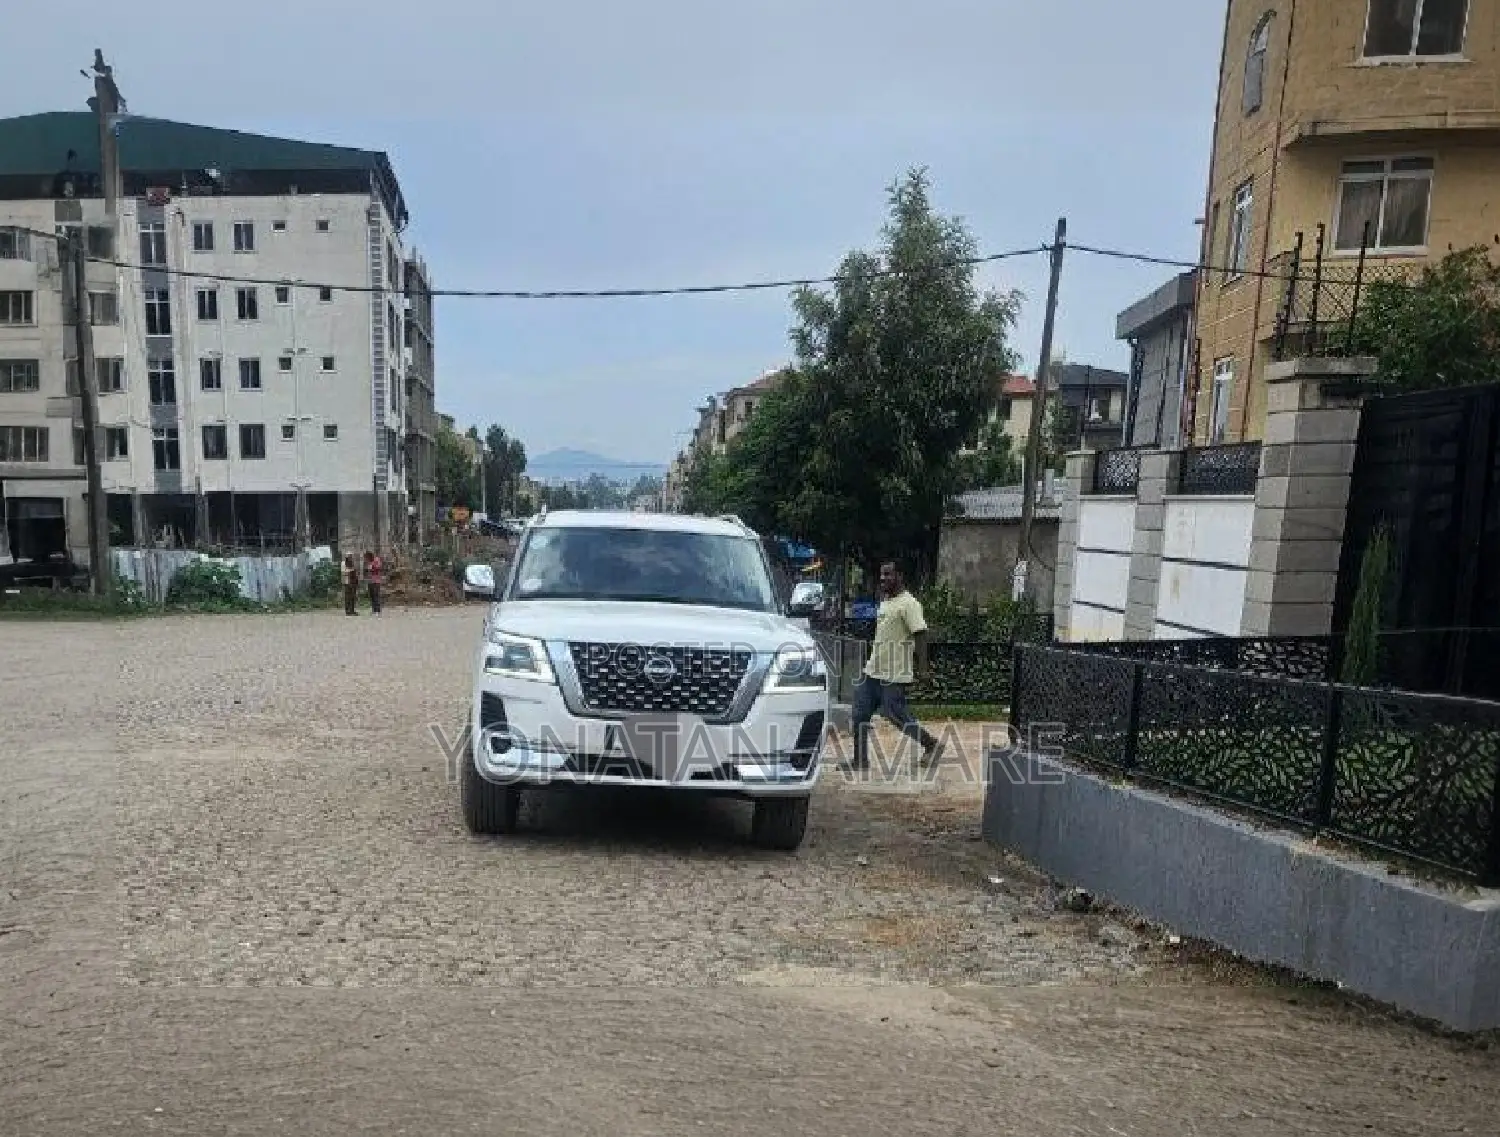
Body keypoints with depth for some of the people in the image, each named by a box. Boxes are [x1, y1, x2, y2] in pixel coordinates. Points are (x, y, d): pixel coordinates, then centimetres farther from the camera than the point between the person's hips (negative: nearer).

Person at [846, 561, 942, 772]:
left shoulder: (908, 603, -13)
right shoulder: (884, 602, 15)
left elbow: (920, 634, -19)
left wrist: (922, 668, -24)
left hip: (894, 673, -9)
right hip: (873, 669, 9)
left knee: (896, 714, -3)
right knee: (859, 714, 6)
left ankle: (931, 745, 18)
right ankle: (860, 761, 14)